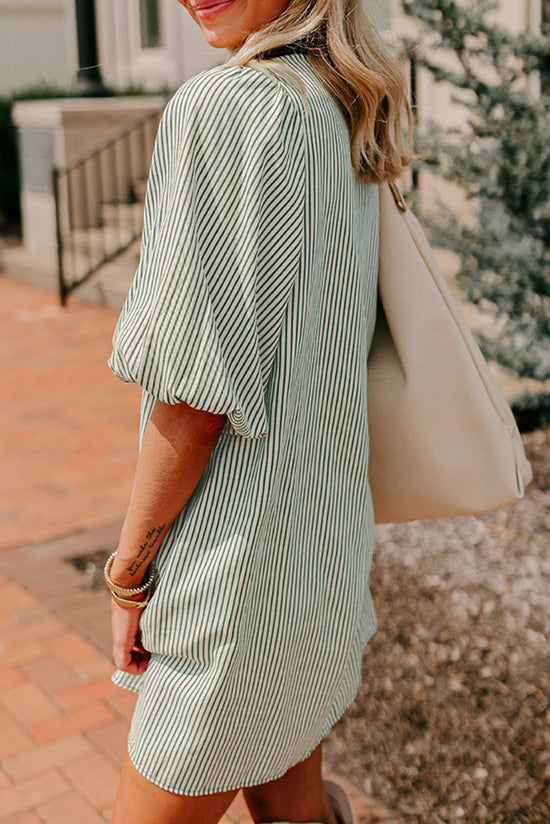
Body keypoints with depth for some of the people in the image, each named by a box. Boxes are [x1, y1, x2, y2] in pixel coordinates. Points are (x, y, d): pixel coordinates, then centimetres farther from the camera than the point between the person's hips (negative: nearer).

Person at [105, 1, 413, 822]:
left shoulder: (225, 105, -20)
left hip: (244, 555, -9)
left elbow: (199, 389, -21)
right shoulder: (345, 109, 7)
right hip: (326, 533, 9)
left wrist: (130, 566, -9)